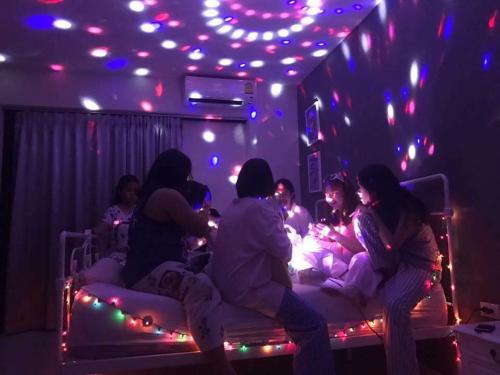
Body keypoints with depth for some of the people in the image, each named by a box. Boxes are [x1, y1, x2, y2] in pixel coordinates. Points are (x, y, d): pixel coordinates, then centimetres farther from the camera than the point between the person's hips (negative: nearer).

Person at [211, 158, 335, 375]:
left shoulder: (232, 208, 14)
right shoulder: (261, 207, -13)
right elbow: (284, 252, -10)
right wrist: (280, 228, 7)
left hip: (230, 284, 10)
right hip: (249, 288, -10)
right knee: (315, 325, -14)